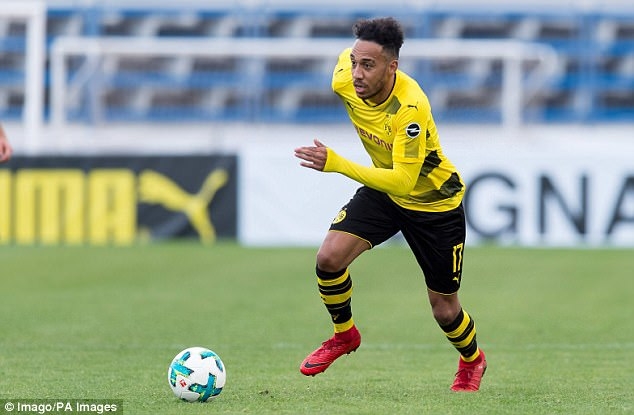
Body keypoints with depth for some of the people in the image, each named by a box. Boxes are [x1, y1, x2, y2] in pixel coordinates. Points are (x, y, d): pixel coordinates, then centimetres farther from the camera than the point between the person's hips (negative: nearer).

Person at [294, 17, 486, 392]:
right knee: (329, 258, -18)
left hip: (435, 203, -5)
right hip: (383, 192, 5)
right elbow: (346, 55, 5)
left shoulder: (411, 107, -38)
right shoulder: (344, 82, -20)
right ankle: (344, 335, 9)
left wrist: (337, 164, -49)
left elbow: (403, 181, -42)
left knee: (444, 309, 5)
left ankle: (472, 361, 39)